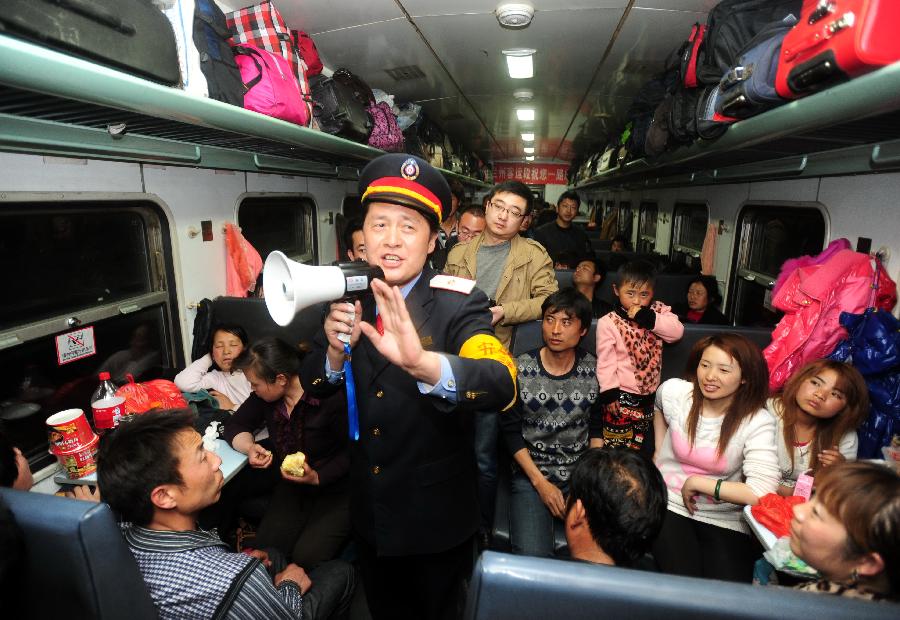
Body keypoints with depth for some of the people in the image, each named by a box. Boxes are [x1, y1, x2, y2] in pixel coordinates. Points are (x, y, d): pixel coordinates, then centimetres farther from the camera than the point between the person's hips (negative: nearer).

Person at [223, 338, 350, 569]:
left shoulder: (332, 397, -23)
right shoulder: (265, 396, -5)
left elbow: (351, 453, -16)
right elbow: (235, 425, 7)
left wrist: (317, 477, -26)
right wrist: (250, 448, -14)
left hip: (335, 490, -5)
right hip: (291, 487, 6)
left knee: (306, 557, -19)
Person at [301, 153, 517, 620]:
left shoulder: (458, 305, -22)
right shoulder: (347, 298, -8)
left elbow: (502, 385, -37)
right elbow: (313, 388, -4)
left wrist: (422, 362, -56)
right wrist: (337, 350, -26)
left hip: (436, 518, -4)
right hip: (368, 512, 4)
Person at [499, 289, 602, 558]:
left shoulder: (594, 369, -2)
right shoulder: (520, 369, -6)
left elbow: (598, 428, 6)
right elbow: (511, 430, -4)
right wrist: (540, 482, -9)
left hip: (582, 474, 2)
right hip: (530, 473, -1)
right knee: (532, 558, -19)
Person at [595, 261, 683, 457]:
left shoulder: (658, 312, 0)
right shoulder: (608, 322, -13)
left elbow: (677, 331, -15)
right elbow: (606, 361, -13)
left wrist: (649, 319, -24)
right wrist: (610, 394, -15)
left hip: (649, 395, 5)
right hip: (622, 396, -5)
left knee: (647, 447, 20)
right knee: (617, 446, 6)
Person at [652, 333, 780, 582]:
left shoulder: (758, 422, -15)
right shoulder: (673, 392, -7)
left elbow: (761, 493, -26)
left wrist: (697, 482, -18)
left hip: (725, 521, 0)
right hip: (670, 506, 1)